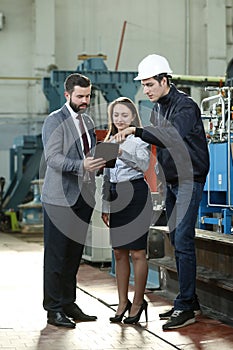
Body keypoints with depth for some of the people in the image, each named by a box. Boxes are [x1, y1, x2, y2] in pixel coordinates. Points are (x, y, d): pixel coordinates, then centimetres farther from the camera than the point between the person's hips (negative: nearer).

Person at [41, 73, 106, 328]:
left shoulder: (88, 121, 17)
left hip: (83, 198, 7)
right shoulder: (54, 121, -7)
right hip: (60, 199, -7)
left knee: (74, 254, 11)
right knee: (56, 255, -2)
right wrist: (82, 165, -30)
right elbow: (52, 157, -18)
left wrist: (100, 160, 3)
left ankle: (69, 304, 20)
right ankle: (54, 309, 4)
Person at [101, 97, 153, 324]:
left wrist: (122, 152, -33)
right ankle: (122, 303, 16)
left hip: (135, 195, -6)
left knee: (137, 252, -3)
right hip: (115, 198, 6)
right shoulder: (109, 141, 15)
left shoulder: (140, 139, -2)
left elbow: (144, 164, -20)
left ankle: (138, 302, 7)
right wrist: (105, 206, 16)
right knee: (119, 253, 8)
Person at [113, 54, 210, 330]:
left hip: (189, 180, -9)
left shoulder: (185, 106, -15)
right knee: (177, 242, 10)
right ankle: (190, 301, 18)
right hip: (170, 181, 9)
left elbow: (171, 138, -31)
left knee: (183, 242, -12)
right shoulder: (157, 108, 12)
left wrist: (137, 130, -35)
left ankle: (185, 307, -9)